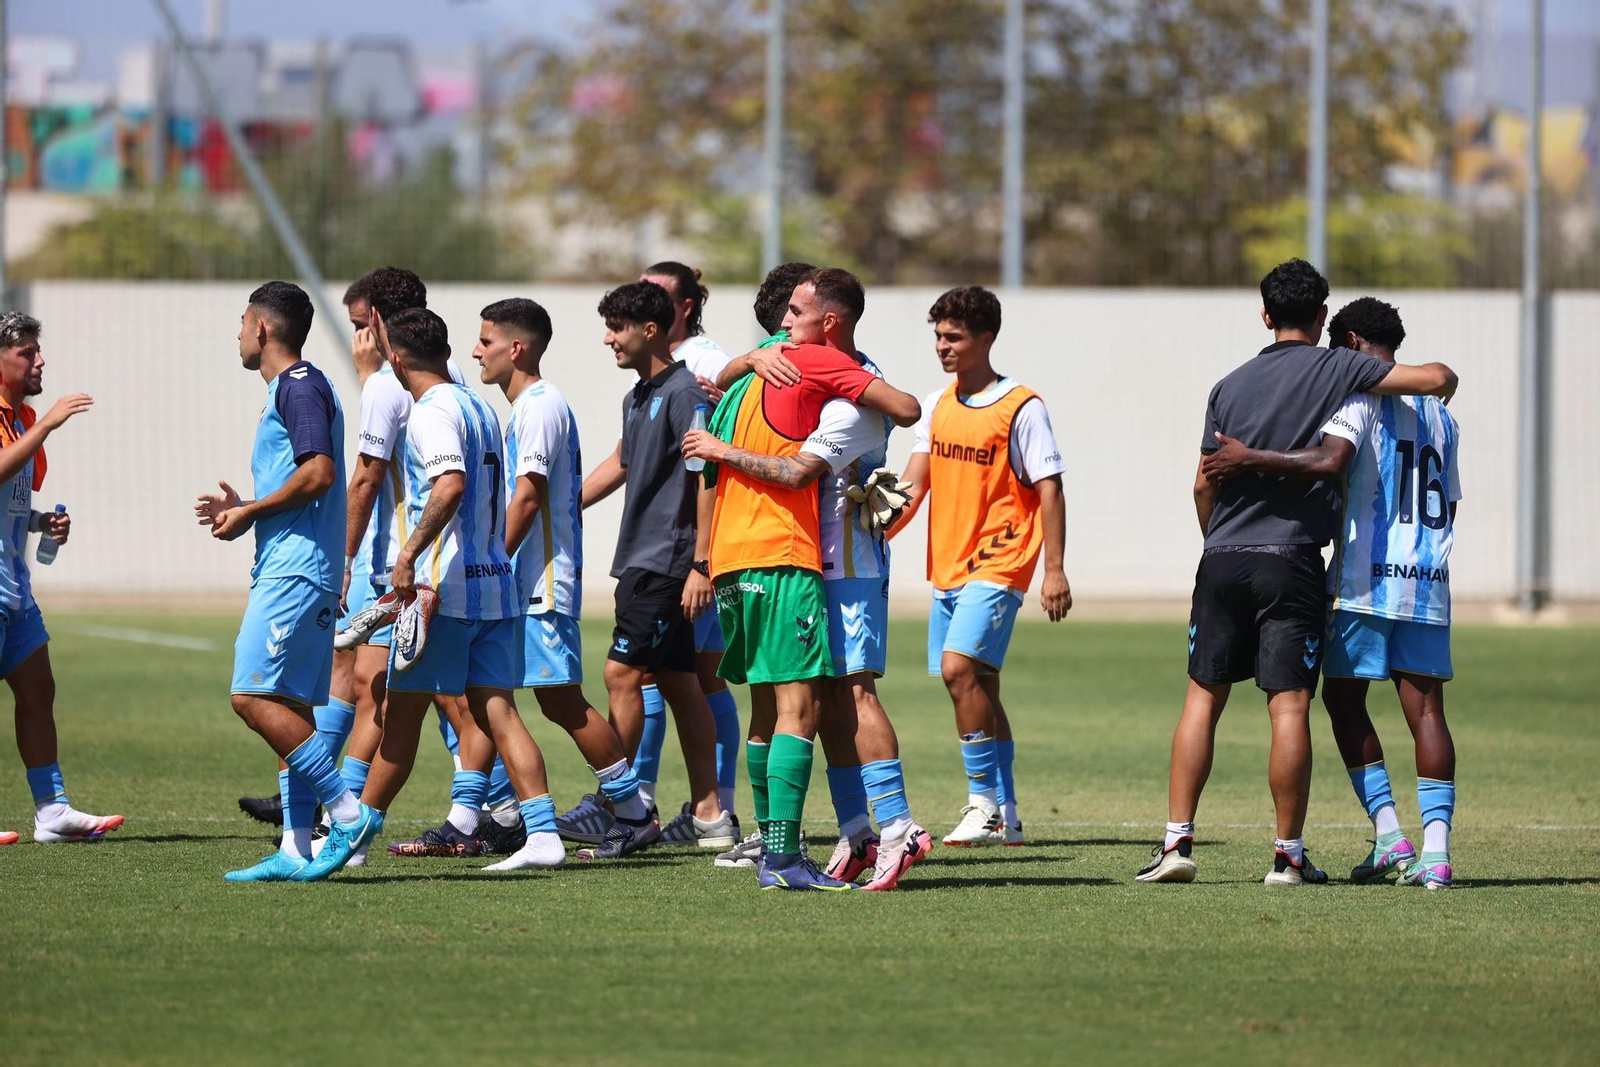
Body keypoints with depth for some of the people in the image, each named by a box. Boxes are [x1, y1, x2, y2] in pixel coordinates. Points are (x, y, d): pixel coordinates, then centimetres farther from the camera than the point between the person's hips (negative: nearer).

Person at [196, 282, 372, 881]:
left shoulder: (298, 388, -10)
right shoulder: (293, 389, 22)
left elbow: (320, 472, -21)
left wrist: (251, 513, -12)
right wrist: (243, 510, 16)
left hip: (294, 572, -11)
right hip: (287, 568, 11)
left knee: (255, 699, -15)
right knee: (290, 710, 7)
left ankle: (347, 810, -15)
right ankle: (295, 851, 5)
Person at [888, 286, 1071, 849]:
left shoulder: (1021, 407, -7)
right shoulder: (937, 406, 12)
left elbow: (1049, 488, -8)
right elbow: (915, 484, 9)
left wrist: (1054, 569, -13)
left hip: (997, 565, -7)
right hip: (946, 566, 7)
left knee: (959, 668, -21)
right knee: (977, 686, 9)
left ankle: (984, 802, -14)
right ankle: (1005, 817, 15)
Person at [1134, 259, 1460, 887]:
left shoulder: (1230, 386, 8)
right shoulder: (1336, 370, -1)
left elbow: (1204, 484, 10)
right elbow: (1438, 379, -4)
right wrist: (1439, 390, 21)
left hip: (1223, 559, 3)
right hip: (1292, 563, -3)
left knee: (1203, 695, 8)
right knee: (1289, 706, -2)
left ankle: (1177, 841, 2)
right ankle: (1288, 855, -1)